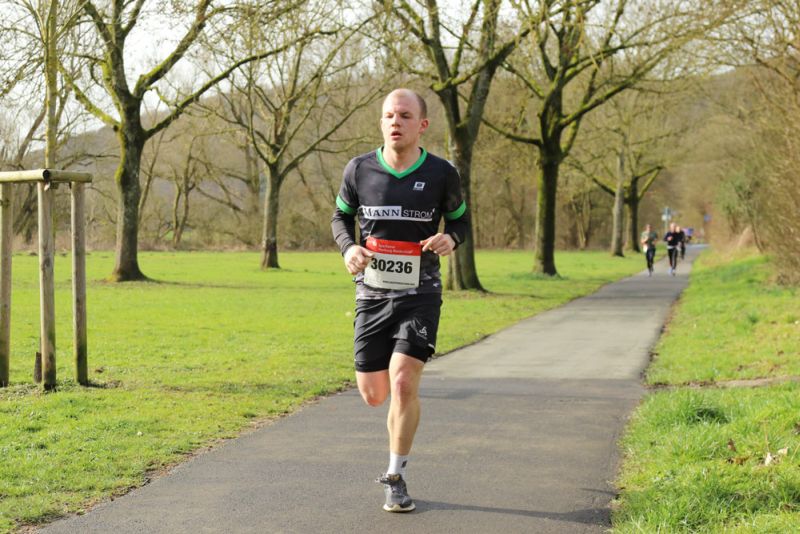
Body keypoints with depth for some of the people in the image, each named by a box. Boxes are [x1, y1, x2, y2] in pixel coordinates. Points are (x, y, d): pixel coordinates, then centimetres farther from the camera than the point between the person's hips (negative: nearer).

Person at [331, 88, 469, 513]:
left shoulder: (441, 174, -5)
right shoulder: (359, 170, -2)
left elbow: (460, 220, 11)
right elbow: (340, 217, 13)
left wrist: (450, 239, -13)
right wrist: (348, 247, -9)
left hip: (420, 295, -2)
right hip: (372, 294, 2)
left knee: (404, 384, -16)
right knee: (373, 394, 5)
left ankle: (395, 477, 1)